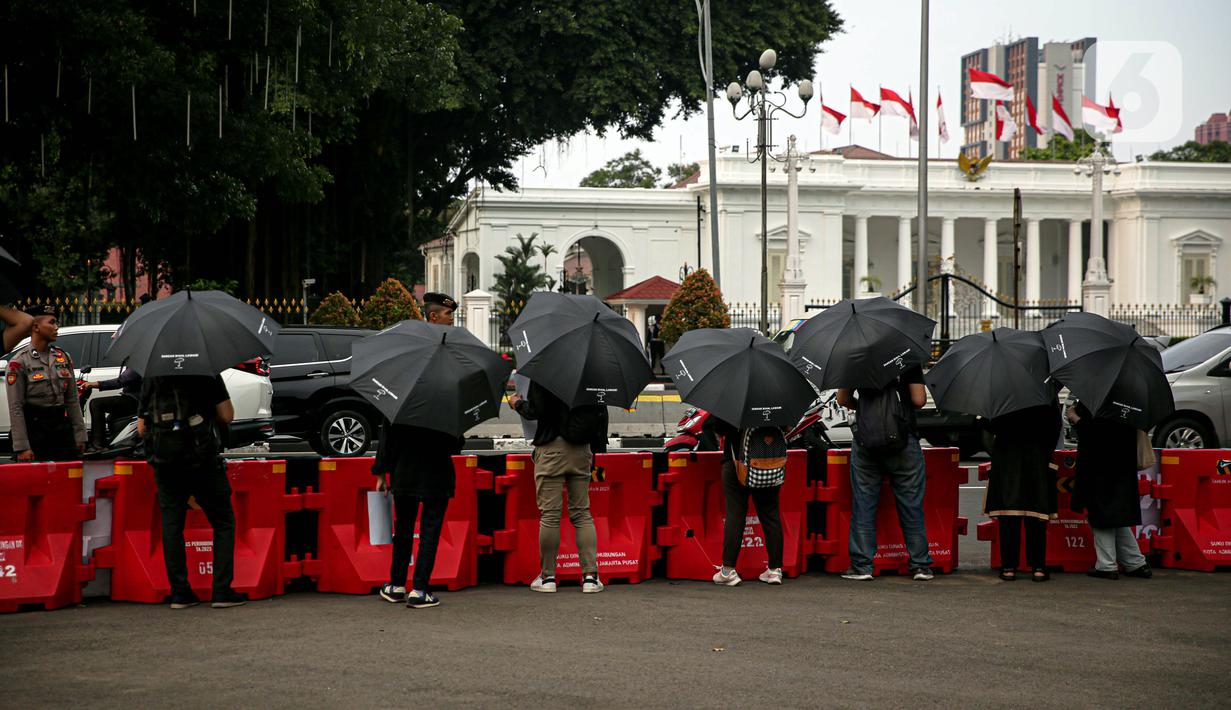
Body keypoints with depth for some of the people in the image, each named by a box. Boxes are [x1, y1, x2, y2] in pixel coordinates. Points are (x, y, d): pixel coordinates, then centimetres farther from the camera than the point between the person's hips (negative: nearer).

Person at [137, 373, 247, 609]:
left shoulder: (150, 379, 9)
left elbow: (141, 427, 11)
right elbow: (227, 416, -5)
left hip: (164, 463, 3)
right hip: (202, 459, -3)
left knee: (171, 525, 8)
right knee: (223, 523, 5)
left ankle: (179, 593, 5)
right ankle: (222, 591, -2)